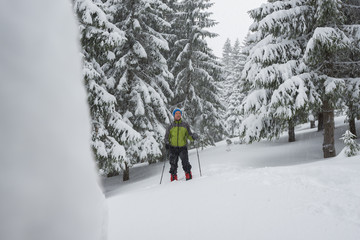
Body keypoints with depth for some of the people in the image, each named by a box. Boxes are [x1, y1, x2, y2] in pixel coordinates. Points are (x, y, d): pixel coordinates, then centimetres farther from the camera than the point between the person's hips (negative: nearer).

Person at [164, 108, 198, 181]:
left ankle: (188, 175, -5)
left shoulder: (185, 125, 9)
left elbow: (189, 135, 9)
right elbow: (167, 136, 14)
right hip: (173, 148, 1)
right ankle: (173, 178, 14)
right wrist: (166, 143, -5)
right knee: (173, 164, 2)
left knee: (185, 162, -16)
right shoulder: (171, 126, 9)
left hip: (183, 147, -1)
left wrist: (193, 137, -12)